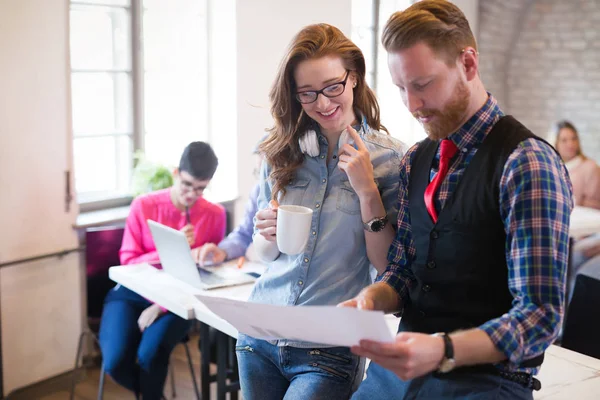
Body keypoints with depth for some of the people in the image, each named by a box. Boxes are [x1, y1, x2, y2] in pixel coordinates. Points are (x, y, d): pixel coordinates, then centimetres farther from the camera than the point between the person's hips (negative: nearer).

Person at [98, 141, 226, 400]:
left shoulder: (215, 215, -4)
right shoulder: (143, 205, -5)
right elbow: (128, 262, -4)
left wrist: (162, 306, -15)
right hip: (133, 293, 1)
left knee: (150, 356, -28)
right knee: (115, 362, -20)